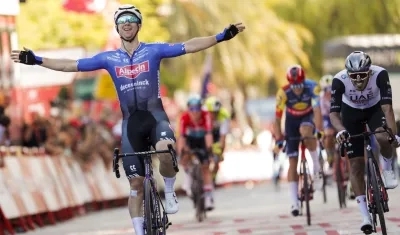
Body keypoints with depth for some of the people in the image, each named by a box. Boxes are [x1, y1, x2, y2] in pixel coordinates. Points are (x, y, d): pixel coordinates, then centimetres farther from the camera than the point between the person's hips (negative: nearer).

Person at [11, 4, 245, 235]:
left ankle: (169, 192, -7)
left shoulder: (153, 50, 1)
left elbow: (189, 46, -6)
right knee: (136, 183, 2)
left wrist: (222, 37, -16)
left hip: (155, 115, -2)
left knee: (165, 151, -35)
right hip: (131, 121, 2)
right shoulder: (109, 58, 6)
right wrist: (37, 60, 0)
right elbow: (71, 65, 6)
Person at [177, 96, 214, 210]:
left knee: (205, 166, -8)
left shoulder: (206, 116, -31)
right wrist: (180, 150, -48)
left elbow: (209, 133, -39)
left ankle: (208, 196, -5)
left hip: (202, 140, 0)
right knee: (185, 156, -32)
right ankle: (187, 174, -5)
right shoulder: (185, 117, -30)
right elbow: (181, 135, -36)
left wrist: (209, 148, -52)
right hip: (189, 139, 0)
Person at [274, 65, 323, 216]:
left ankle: (317, 166, -16)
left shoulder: (312, 87, -28)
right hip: (292, 120, 1)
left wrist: (318, 130, -43)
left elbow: (317, 109, -34)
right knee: (292, 161, -6)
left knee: (306, 131, -38)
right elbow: (278, 118, -22)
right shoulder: (283, 92, -27)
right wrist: (278, 139, -26)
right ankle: (295, 203, -4)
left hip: (307, 117, -1)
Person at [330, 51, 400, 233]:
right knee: (356, 164, -6)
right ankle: (365, 216, 0)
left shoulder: (380, 74, -35)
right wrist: (341, 131, -56)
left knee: (383, 138, -34)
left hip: (375, 109, 0)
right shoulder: (340, 80, -34)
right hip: (351, 113, 1)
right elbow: (334, 112, -36)